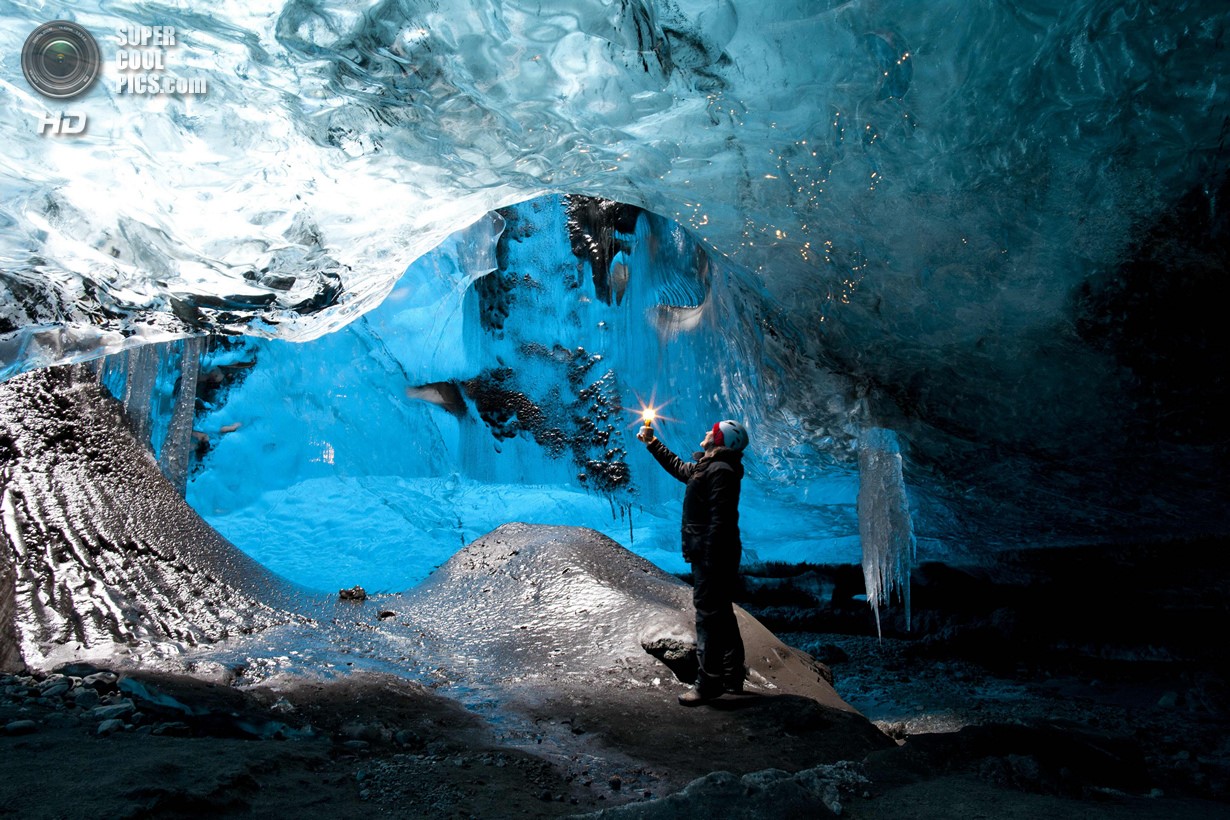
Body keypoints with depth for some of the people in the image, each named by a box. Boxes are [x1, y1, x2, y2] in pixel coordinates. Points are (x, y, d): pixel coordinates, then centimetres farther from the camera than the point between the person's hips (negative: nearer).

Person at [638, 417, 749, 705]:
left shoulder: (721, 471, -17)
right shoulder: (704, 466, 15)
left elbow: (720, 521, -24)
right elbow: (678, 467, 35)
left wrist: (710, 561, -27)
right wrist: (651, 443, 35)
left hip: (712, 555, -11)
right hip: (709, 555, 11)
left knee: (709, 616, -7)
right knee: (721, 614, 16)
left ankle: (709, 682, -2)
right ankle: (732, 678, 26)